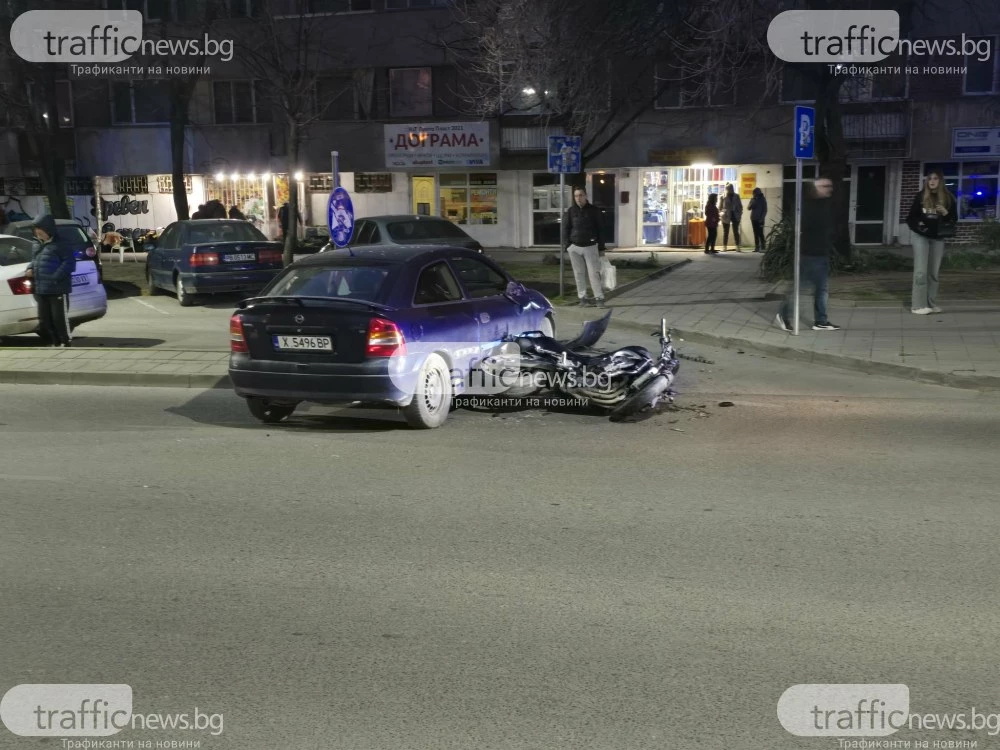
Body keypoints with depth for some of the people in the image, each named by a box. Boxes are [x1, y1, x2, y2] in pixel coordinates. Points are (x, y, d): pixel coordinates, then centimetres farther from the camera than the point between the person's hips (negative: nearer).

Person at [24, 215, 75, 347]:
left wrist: (56, 277, -21)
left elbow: (69, 262, -15)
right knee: (45, 320, 12)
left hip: (58, 289, -9)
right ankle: (55, 342, 24)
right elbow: (35, 260, 30)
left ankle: (66, 341, 8)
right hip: (41, 290, 9)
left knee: (59, 318, -4)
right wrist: (30, 268, 7)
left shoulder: (60, 244, -8)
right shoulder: (40, 246, 18)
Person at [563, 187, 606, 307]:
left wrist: (601, 248, 1)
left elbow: (599, 230, 3)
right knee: (579, 274, 5)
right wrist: (566, 246, 0)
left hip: (591, 246, -2)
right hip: (575, 247, 2)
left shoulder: (593, 210, 1)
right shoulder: (571, 211, 4)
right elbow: (566, 229, 7)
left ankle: (599, 298, -4)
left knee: (594, 272, -6)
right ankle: (582, 297, 12)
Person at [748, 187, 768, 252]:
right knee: (756, 233, 5)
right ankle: (757, 247, 7)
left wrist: (762, 218, -11)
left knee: (760, 233, -9)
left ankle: (763, 247, -9)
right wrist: (752, 204, -16)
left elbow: (765, 210, -2)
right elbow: (749, 208, 5)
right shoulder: (753, 199, 10)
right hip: (753, 219, 5)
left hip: (759, 219, -5)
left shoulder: (762, 199, -2)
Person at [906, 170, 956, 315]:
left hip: (938, 238, 2)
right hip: (921, 237, -2)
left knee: (933, 272, 7)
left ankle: (931, 304, 13)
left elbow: (954, 219, 8)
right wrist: (916, 225, -13)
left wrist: (946, 213, -12)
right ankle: (918, 305, -8)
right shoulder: (920, 196, -1)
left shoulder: (948, 198, 3)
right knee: (921, 271, -8)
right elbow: (911, 217, 6)